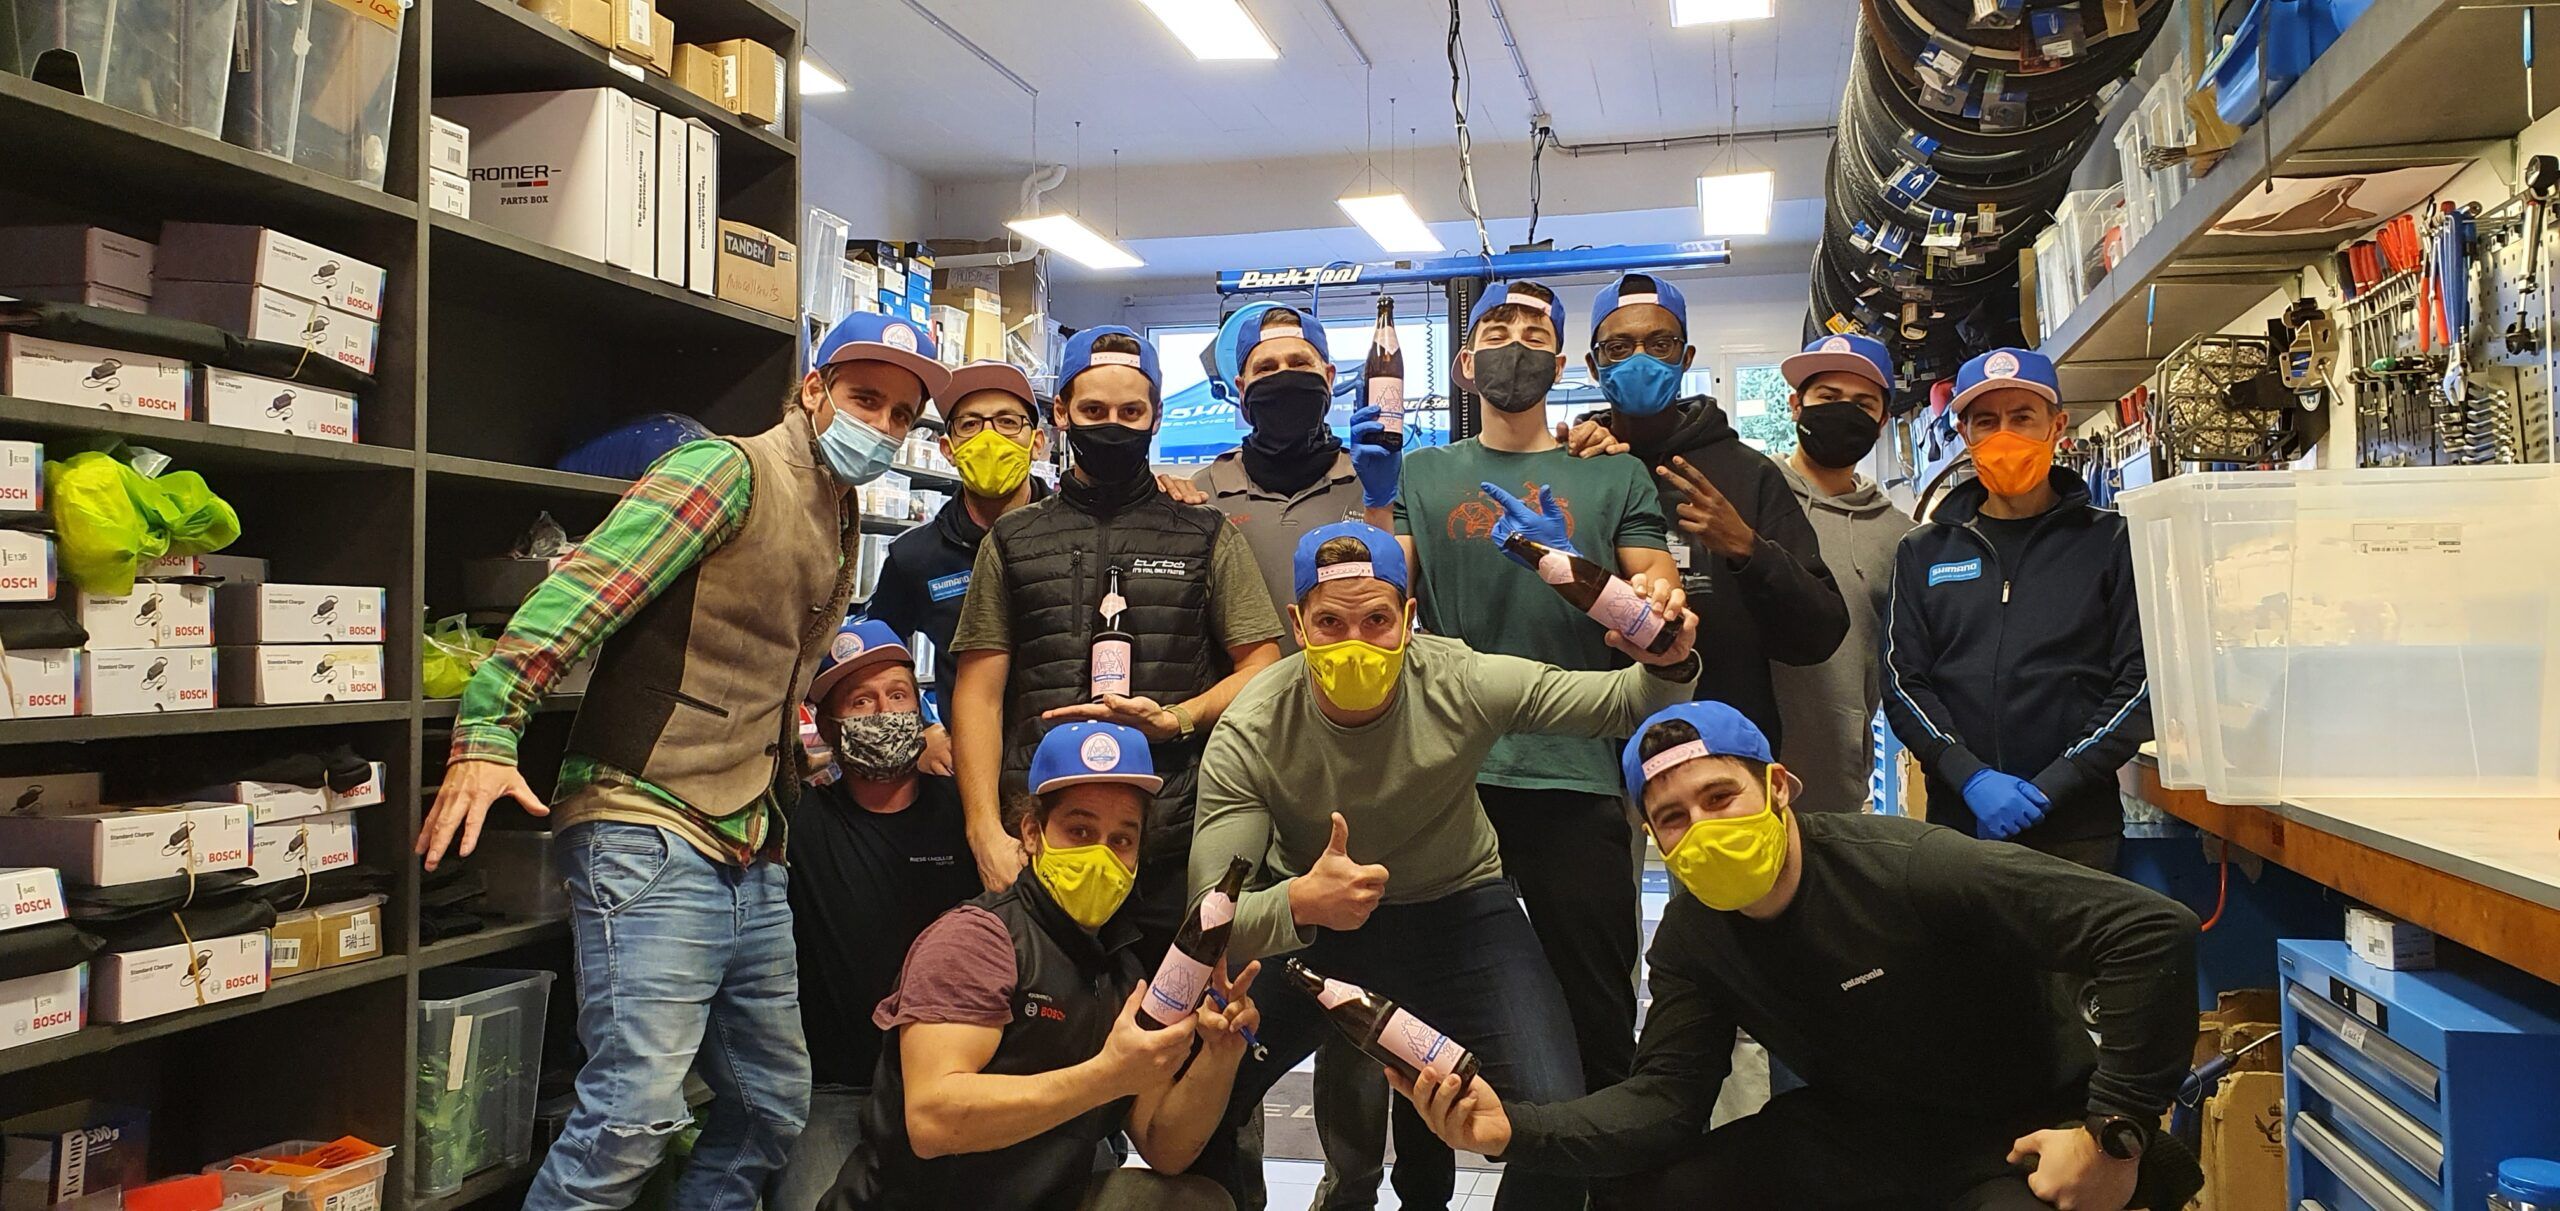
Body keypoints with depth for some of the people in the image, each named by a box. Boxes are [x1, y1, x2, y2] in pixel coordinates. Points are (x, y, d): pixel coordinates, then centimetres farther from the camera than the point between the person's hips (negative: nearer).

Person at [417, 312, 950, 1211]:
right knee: (640, 1108, -16)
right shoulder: (730, 470, -7)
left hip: (751, 859, 9)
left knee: (774, 1107, 14)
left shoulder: (840, 536, 19)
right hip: (648, 834, -9)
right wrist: (487, 732, -28)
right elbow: (581, 590, -19)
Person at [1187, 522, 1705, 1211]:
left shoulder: (1463, 684, -21)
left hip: (1458, 905, 1)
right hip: (1304, 920, 0)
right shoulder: (1248, 737, -23)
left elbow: (1625, 707, -10)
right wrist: (1296, 905, -49)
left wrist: (1666, 667, -35)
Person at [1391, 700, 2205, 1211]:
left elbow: (2155, 931, -27)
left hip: (2021, 1136, -5)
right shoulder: (1693, 937, -6)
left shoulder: (1909, 870, -26)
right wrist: (1517, 1126, -27)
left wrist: (2114, 1132, -26)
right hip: (1859, 1133, 5)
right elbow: (1665, 1098, -10)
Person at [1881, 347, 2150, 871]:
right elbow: (1904, 683, 3)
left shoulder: (2110, 542, 5)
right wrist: (1971, 778, -12)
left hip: (2078, 828, -1)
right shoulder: (1924, 552, 10)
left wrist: (2052, 786, -12)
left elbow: (2140, 683, -2)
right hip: (1957, 821, 1)